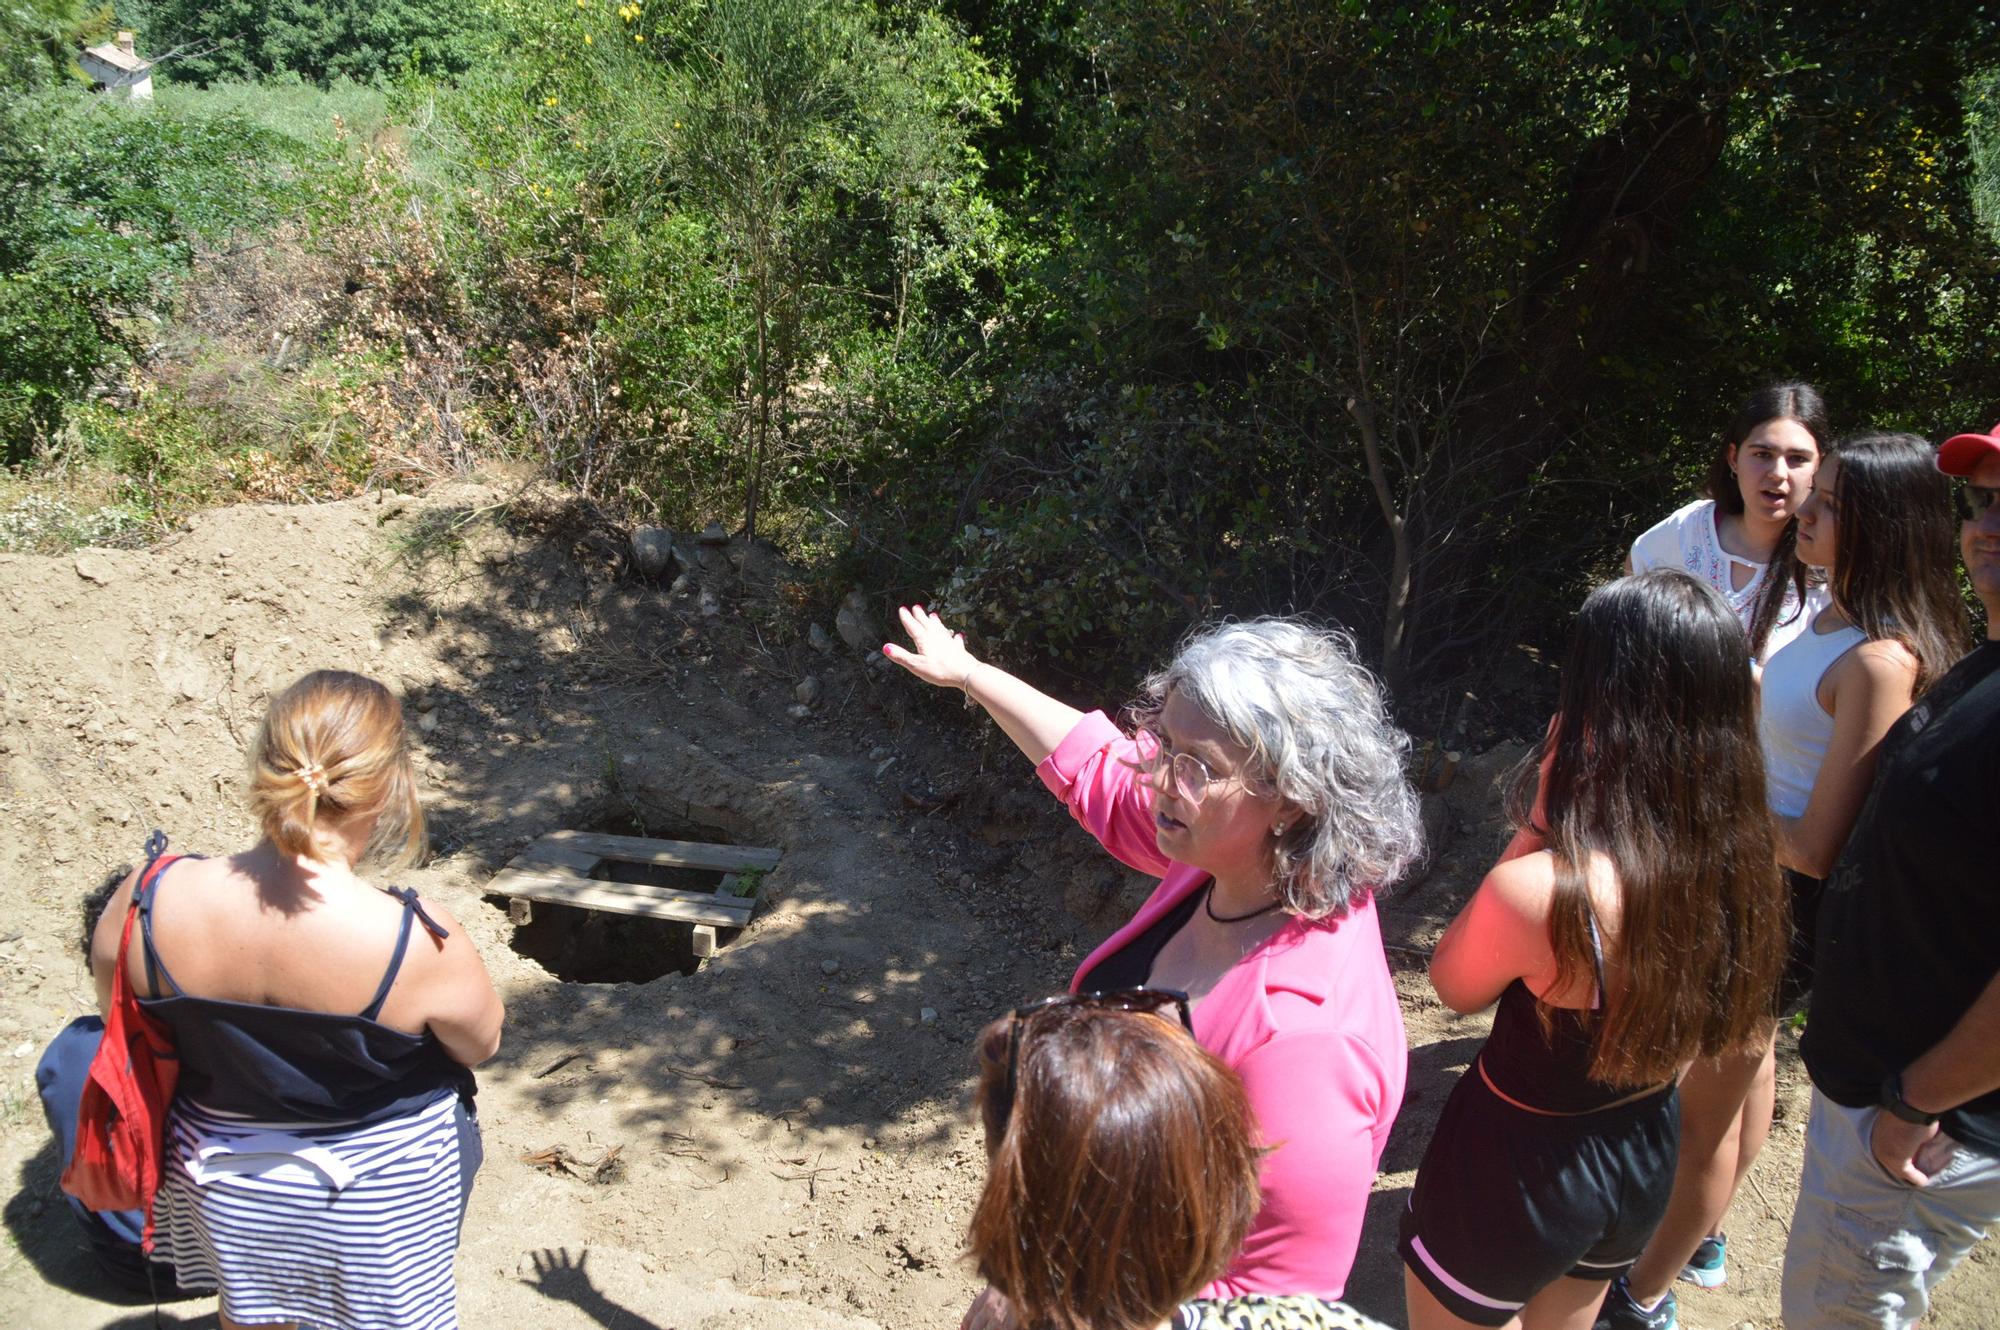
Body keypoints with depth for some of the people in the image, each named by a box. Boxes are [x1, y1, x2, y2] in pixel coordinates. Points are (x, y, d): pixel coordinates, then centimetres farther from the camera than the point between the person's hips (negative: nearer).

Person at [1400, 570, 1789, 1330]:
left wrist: (1536, 823, -22)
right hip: (1645, 1162, 6)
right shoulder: (1741, 860, -16)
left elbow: (1454, 985, -15)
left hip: (1513, 1171, -5)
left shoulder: (1538, 891, -37)